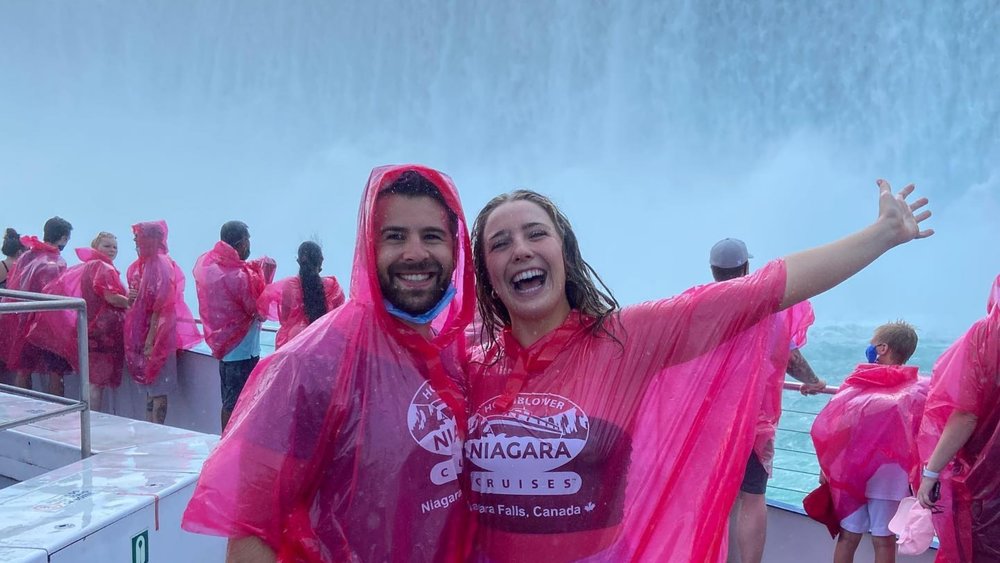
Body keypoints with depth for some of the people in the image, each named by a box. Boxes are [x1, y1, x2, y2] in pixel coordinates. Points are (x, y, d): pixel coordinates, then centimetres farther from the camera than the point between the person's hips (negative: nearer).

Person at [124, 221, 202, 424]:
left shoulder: (162, 265, -14)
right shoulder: (139, 266, 12)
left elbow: (160, 306, -17)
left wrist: (151, 339, -19)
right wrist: (130, 298, -2)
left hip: (158, 333, -9)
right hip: (141, 331, 9)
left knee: (158, 388, -4)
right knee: (149, 386, 12)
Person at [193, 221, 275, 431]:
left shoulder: (206, 262, -1)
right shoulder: (238, 275, -25)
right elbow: (258, 307, -15)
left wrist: (255, 268, -1)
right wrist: (264, 273, -9)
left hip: (222, 343, 8)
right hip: (242, 350, -8)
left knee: (228, 402, 18)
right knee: (238, 406, 1)